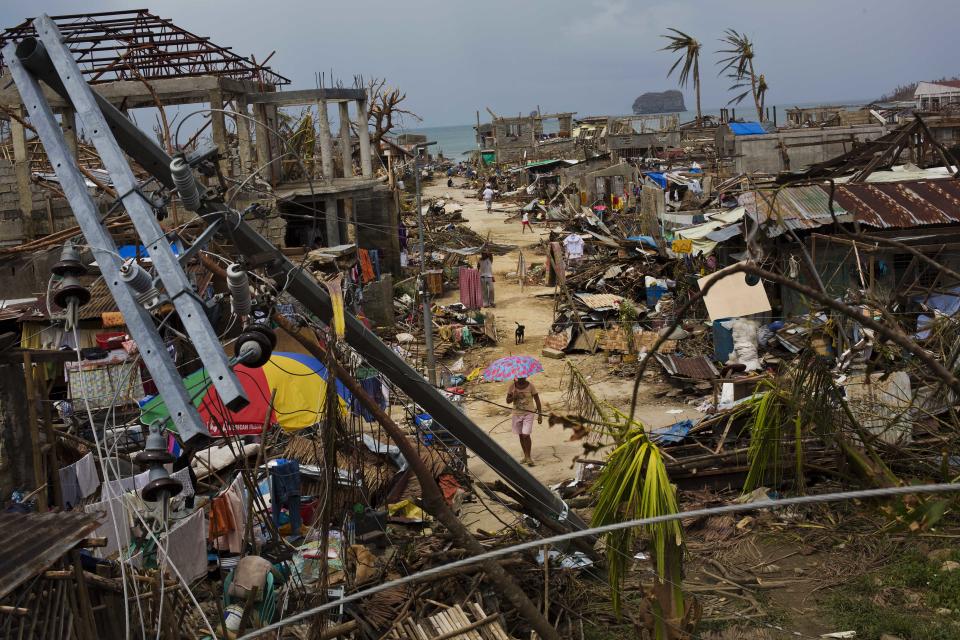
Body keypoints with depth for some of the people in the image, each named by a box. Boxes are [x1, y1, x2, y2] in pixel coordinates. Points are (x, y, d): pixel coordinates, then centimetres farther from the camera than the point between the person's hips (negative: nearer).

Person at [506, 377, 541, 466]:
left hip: (528, 413, -3)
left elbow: (537, 400, -4)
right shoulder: (512, 386, -2)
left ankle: (529, 457, 2)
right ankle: (525, 456, 26)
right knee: (521, 436, 12)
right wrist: (513, 397, -20)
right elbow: (508, 401, 2)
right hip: (517, 414, 3)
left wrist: (540, 414, -6)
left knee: (526, 435, -13)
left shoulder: (530, 386, -9)